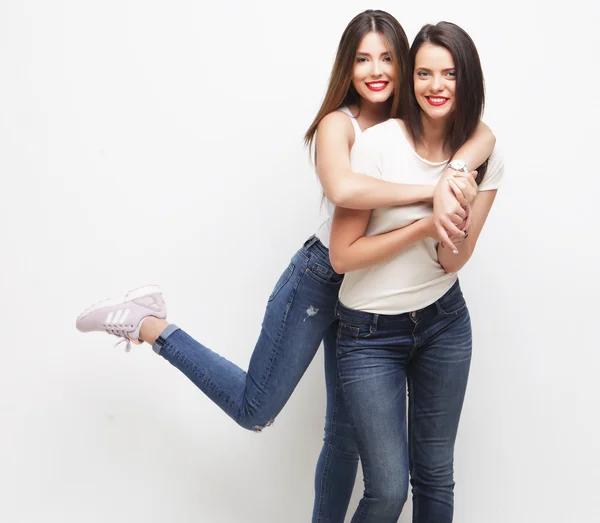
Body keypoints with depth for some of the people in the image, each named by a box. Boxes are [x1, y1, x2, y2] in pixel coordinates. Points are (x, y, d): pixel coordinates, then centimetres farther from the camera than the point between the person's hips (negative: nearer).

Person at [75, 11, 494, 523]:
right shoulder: (339, 123, -15)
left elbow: (483, 134, -15)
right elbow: (342, 188, -37)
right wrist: (431, 190, -38)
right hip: (319, 279, -6)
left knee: (348, 434, 14)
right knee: (254, 410, 2)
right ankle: (147, 322, 14)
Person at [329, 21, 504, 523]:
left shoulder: (485, 158, -3)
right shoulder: (379, 142, -17)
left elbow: (453, 260, -8)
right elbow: (343, 255, -16)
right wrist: (424, 225, -22)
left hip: (445, 324, 4)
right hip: (371, 332, -4)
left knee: (436, 475, 14)